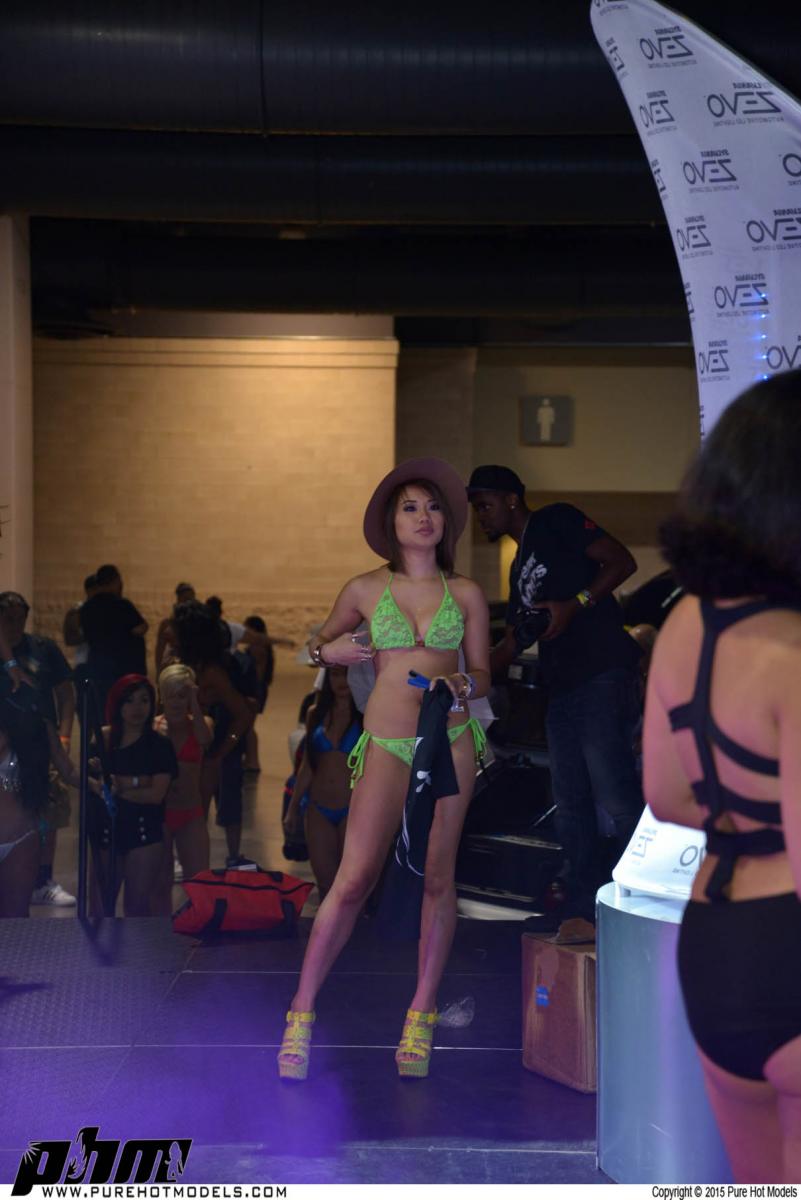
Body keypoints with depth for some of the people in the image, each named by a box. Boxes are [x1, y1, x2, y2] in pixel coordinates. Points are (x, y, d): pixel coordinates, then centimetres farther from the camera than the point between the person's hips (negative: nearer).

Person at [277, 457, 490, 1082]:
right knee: (354, 879, -8)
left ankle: (421, 1018, 12)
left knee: (438, 877, 2)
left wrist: (462, 685, -12)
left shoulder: (466, 594, 6)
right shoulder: (365, 590, 4)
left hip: (451, 741, 1)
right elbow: (319, 644, 18)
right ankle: (302, 1012, 2)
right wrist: (331, 653, -4)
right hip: (387, 744, -1)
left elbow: (482, 674, 10)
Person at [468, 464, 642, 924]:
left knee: (614, 791, -15)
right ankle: (583, 900, 13)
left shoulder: (557, 522, 3)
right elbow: (512, 644, 29)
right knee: (571, 802, 8)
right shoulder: (520, 569, 27)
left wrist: (575, 604, -16)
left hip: (604, 674, -9)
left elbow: (622, 561, -7)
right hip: (562, 687, 9)